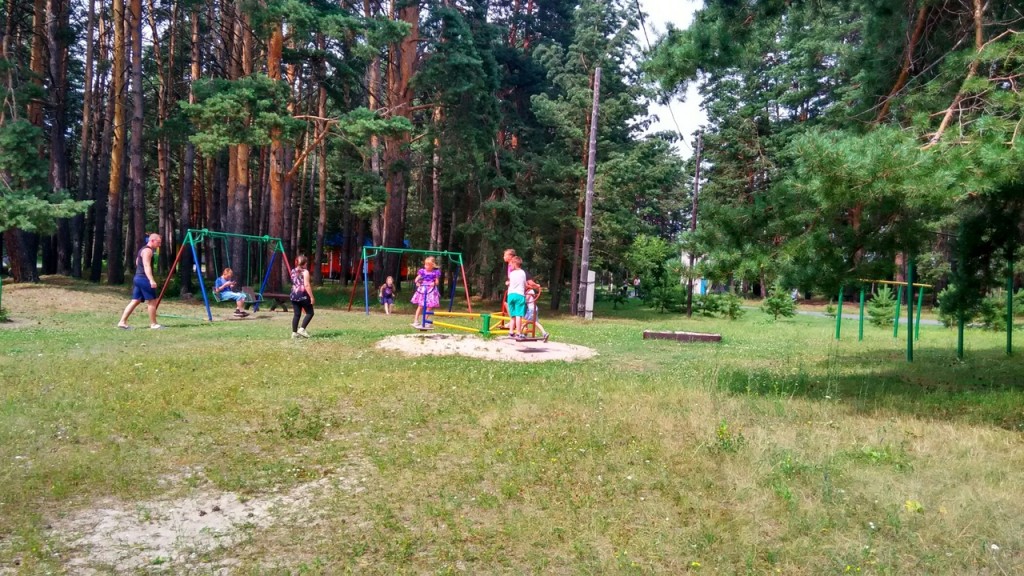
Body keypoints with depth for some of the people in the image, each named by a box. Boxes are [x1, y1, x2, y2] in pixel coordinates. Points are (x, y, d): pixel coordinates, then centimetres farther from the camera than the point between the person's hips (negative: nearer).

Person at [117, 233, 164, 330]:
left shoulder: (142, 249, 21)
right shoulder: (148, 250, -12)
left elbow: (138, 263, 29)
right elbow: (146, 266, -23)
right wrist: (151, 280, -32)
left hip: (138, 278, 10)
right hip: (144, 278, -10)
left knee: (135, 301, 9)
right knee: (152, 301, -3)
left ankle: (122, 322, 6)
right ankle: (153, 324, 2)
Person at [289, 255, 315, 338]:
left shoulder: (293, 271, 12)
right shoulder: (305, 272, -10)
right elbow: (306, 285, -16)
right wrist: (312, 297, -14)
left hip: (294, 295, 7)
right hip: (303, 296, -7)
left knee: (296, 314, 9)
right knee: (310, 313, 5)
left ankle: (294, 333, 8)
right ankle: (302, 329, -6)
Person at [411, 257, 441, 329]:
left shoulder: (436, 272, 1)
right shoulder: (422, 271, 4)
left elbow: (437, 282, 2)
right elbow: (417, 278, 2)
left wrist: (434, 283, -19)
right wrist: (417, 282, -19)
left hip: (431, 291, 0)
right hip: (422, 289, 0)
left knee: (429, 307, 1)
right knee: (420, 306, 1)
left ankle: (424, 321, 13)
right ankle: (416, 321, 6)